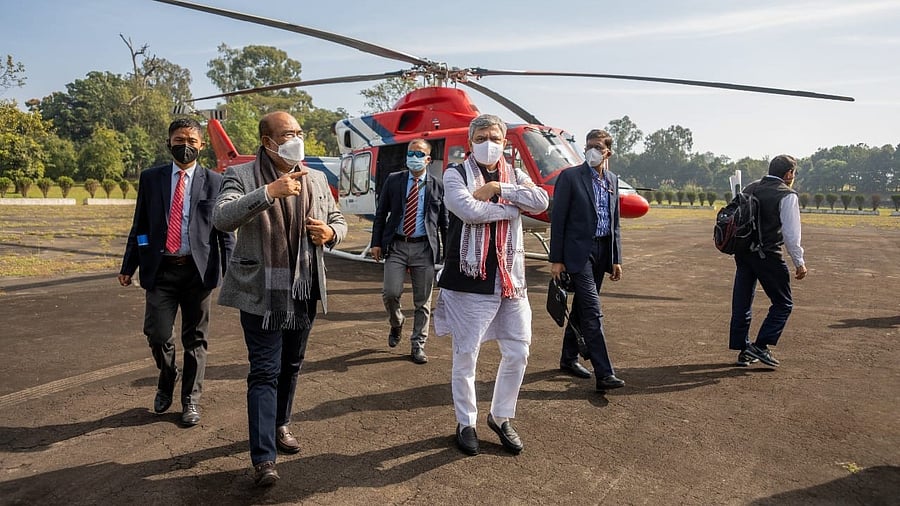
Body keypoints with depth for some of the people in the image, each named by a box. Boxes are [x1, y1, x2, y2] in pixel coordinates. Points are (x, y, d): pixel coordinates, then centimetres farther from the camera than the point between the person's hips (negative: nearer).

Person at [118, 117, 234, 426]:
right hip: (160, 270, 1)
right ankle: (167, 380, 29)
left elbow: (225, 231, 3)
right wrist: (128, 266, 8)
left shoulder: (214, 182, 3)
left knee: (195, 339, 7)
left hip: (198, 270, -1)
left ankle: (190, 400, 23)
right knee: (157, 334, -3)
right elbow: (139, 226, 11)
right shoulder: (150, 178, 8)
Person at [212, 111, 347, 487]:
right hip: (262, 293, -5)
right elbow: (222, 217, -24)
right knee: (264, 371, -4)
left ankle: (280, 425, 39)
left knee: (291, 366, 18)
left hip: (304, 290, 5)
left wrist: (330, 232, -9)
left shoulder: (316, 179, 8)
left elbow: (339, 222, 15)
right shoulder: (241, 176, -7)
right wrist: (269, 192, -34)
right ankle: (263, 457, 3)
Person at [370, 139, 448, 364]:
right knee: (391, 292, -10)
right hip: (396, 246, 0)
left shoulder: (438, 186, 4)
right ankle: (396, 324, 23)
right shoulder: (393, 181, 6)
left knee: (422, 301, 5)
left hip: (424, 248, 0)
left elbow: (443, 221, 7)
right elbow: (381, 213, 8)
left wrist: (447, 251, 5)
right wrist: (376, 242, 0)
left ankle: (418, 345, 19)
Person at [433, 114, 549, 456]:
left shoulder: (514, 176, 12)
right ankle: (466, 422, 25)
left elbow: (541, 201, -7)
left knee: (517, 353, 9)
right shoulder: (455, 175, -2)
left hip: (511, 280, 5)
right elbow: (469, 210, -20)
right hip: (469, 280, -4)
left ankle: (501, 416, 30)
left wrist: (498, 189, -14)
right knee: (465, 357, 5)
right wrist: (513, 207, -9)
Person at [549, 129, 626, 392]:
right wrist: (556, 259, -11)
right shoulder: (570, 176, -7)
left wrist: (616, 259, 13)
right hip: (578, 251, -6)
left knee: (581, 308, 15)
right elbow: (557, 219, -8)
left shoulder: (612, 180, 12)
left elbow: (614, 223, 16)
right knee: (592, 312, -10)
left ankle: (568, 358, 29)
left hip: (602, 252, 6)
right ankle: (604, 373, -9)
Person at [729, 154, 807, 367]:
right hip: (767, 255, -7)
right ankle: (761, 346, -1)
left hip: (742, 252, 7)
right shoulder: (787, 196, -8)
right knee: (783, 304, 7)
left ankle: (743, 350, 19)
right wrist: (799, 263, -6)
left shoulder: (749, 189, 11)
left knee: (742, 302, 12)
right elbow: (791, 233, -11)